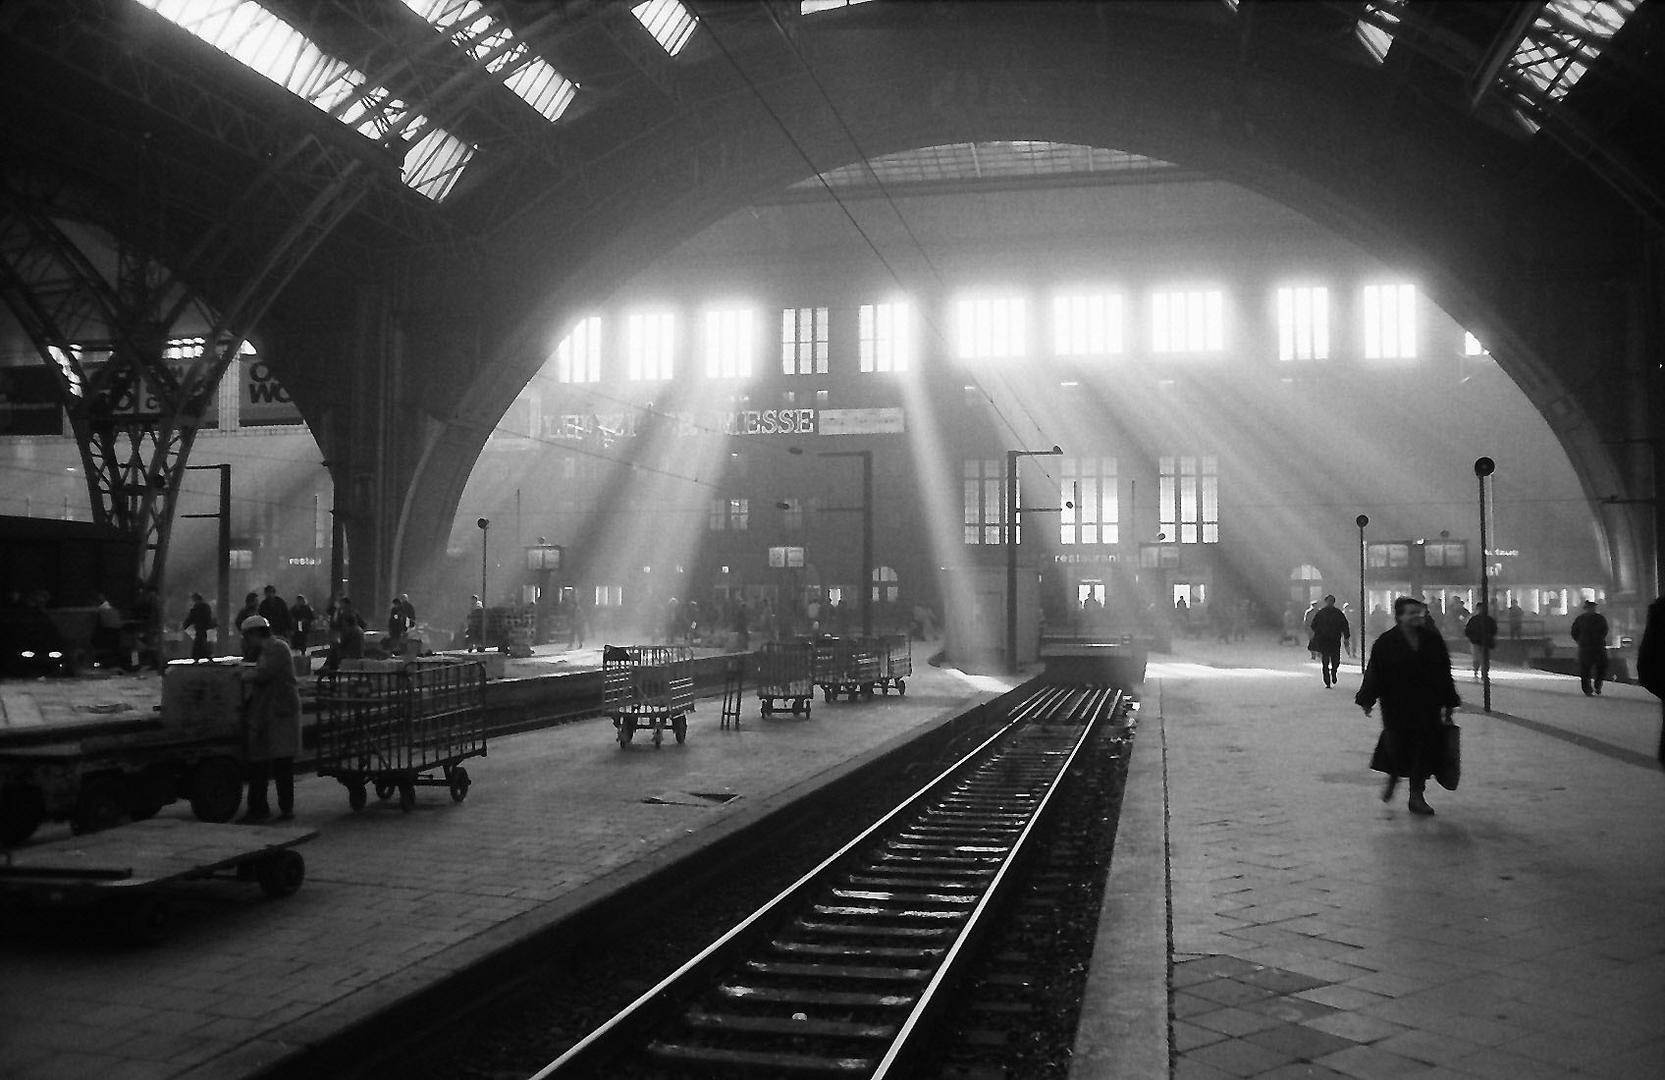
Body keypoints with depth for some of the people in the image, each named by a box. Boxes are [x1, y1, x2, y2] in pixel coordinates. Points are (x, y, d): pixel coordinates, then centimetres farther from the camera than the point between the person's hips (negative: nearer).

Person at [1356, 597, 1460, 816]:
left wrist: (1448, 703, 10)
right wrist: (1367, 700, -6)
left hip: (1427, 707, 3)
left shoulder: (1433, 640, 4)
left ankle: (1417, 796, 11)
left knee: (1424, 749, 1)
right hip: (1396, 706, -3)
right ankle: (1393, 777, 32)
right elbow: (1374, 673, -3)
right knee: (1396, 746, -2)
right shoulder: (1386, 643, -5)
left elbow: (1444, 673, 9)